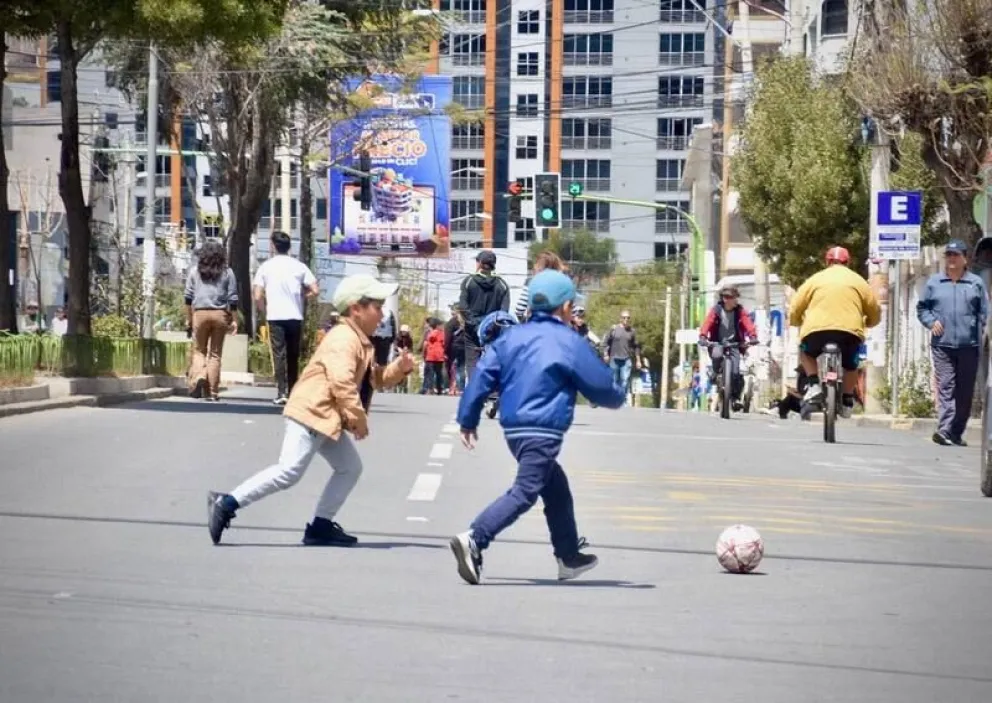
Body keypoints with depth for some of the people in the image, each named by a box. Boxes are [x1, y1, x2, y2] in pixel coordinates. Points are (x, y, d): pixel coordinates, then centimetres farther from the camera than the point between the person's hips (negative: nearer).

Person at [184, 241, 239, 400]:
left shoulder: (195, 271, 8)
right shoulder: (227, 272, 6)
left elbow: (188, 297, 6)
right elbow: (233, 298, 3)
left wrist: (188, 319, 11)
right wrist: (234, 320, 7)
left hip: (200, 313, 0)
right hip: (220, 314, 0)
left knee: (199, 350, 10)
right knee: (215, 354, 4)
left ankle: (198, 376, -19)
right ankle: (212, 391, 3)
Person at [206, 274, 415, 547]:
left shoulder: (360, 342, 19)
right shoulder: (344, 339, -15)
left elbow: (376, 379, 23)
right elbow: (342, 382, -26)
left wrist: (400, 368, 6)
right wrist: (359, 417, -21)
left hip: (327, 419, 11)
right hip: (311, 412, -11)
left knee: (351, 468, 13)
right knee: (289, 471, -19)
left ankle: (321, 526, 12)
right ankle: (227, 503, -18)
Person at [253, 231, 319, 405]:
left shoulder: (266, 267, 0)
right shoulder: (299, 266, 3)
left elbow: (258, 296, -4)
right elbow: (315, 291, -1)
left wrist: (266, 309, 14)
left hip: (275, 317, -2)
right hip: (295, 317, 2)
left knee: (279, 355, -2)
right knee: (293, 356, 12)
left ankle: (281, 393, -12)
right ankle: (292, 392, 17)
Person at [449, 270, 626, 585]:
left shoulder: (511, 336, 10)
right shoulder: (570, 343, -5)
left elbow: (483, 376, 5)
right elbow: (601, 385, 1)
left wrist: (468, 419, 11)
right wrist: (618, 397, 23)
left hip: (513, 428, 8)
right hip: (543, 432, -8)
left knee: (557, 488, 22)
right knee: (525, 492, -14)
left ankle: (569, 556, 30)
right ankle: (474, 540, -31)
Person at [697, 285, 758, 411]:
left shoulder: (740, 311, -3)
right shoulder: (716, 310, -7)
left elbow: (748, 324, -16)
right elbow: (707, 322, -20)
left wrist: (753, 336, -36)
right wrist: (703, 336, -38)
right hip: (717, 342, -1)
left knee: (735, 370, -17)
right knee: (717, 355, -35)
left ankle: (736, 397, -3)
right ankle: (716, 374, -2)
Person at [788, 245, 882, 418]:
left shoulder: (815, 279, 16)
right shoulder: (858, 281, 17)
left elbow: (794, 311, 14)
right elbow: (875, 313, 18)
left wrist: (800, 324, 34)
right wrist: (864, 324, 38)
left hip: (816, 330, -1)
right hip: (850, 331, 1)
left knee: (805, 352, 30)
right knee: (850, 364, 29)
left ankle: (814, 385, 11)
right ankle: (847, 401, 26)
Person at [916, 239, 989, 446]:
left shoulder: (976, 283, 7)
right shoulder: (934, 282, 9)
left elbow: (984, 313, 9)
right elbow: (921, 308, 16)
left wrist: (981, 333, -1)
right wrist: (931, 321, -2)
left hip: (969, 345, 1)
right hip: (942, 344, -1)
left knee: (965, 390, 5)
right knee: (945, 386, -10)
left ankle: (957, 432, 13)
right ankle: (945, 429, -19)